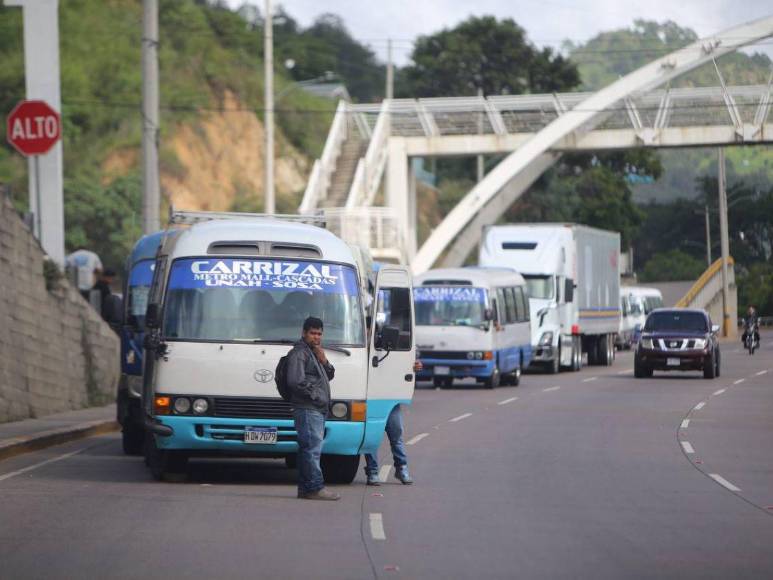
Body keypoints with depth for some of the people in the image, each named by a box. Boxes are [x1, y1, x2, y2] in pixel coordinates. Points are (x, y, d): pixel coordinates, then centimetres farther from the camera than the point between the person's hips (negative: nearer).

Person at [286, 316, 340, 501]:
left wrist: (324, 361, 3)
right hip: (307, 409, -10)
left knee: (309, 450, 10)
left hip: (318, 410, 10)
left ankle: (305, 488, 13)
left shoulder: (314, 353, 22)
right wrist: (314, 394, -13)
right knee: (312, 448, -13)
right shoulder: (299, 353, -8)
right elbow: (295, 381, -19)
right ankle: (315, 488, -16)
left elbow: (329, 375, 21)